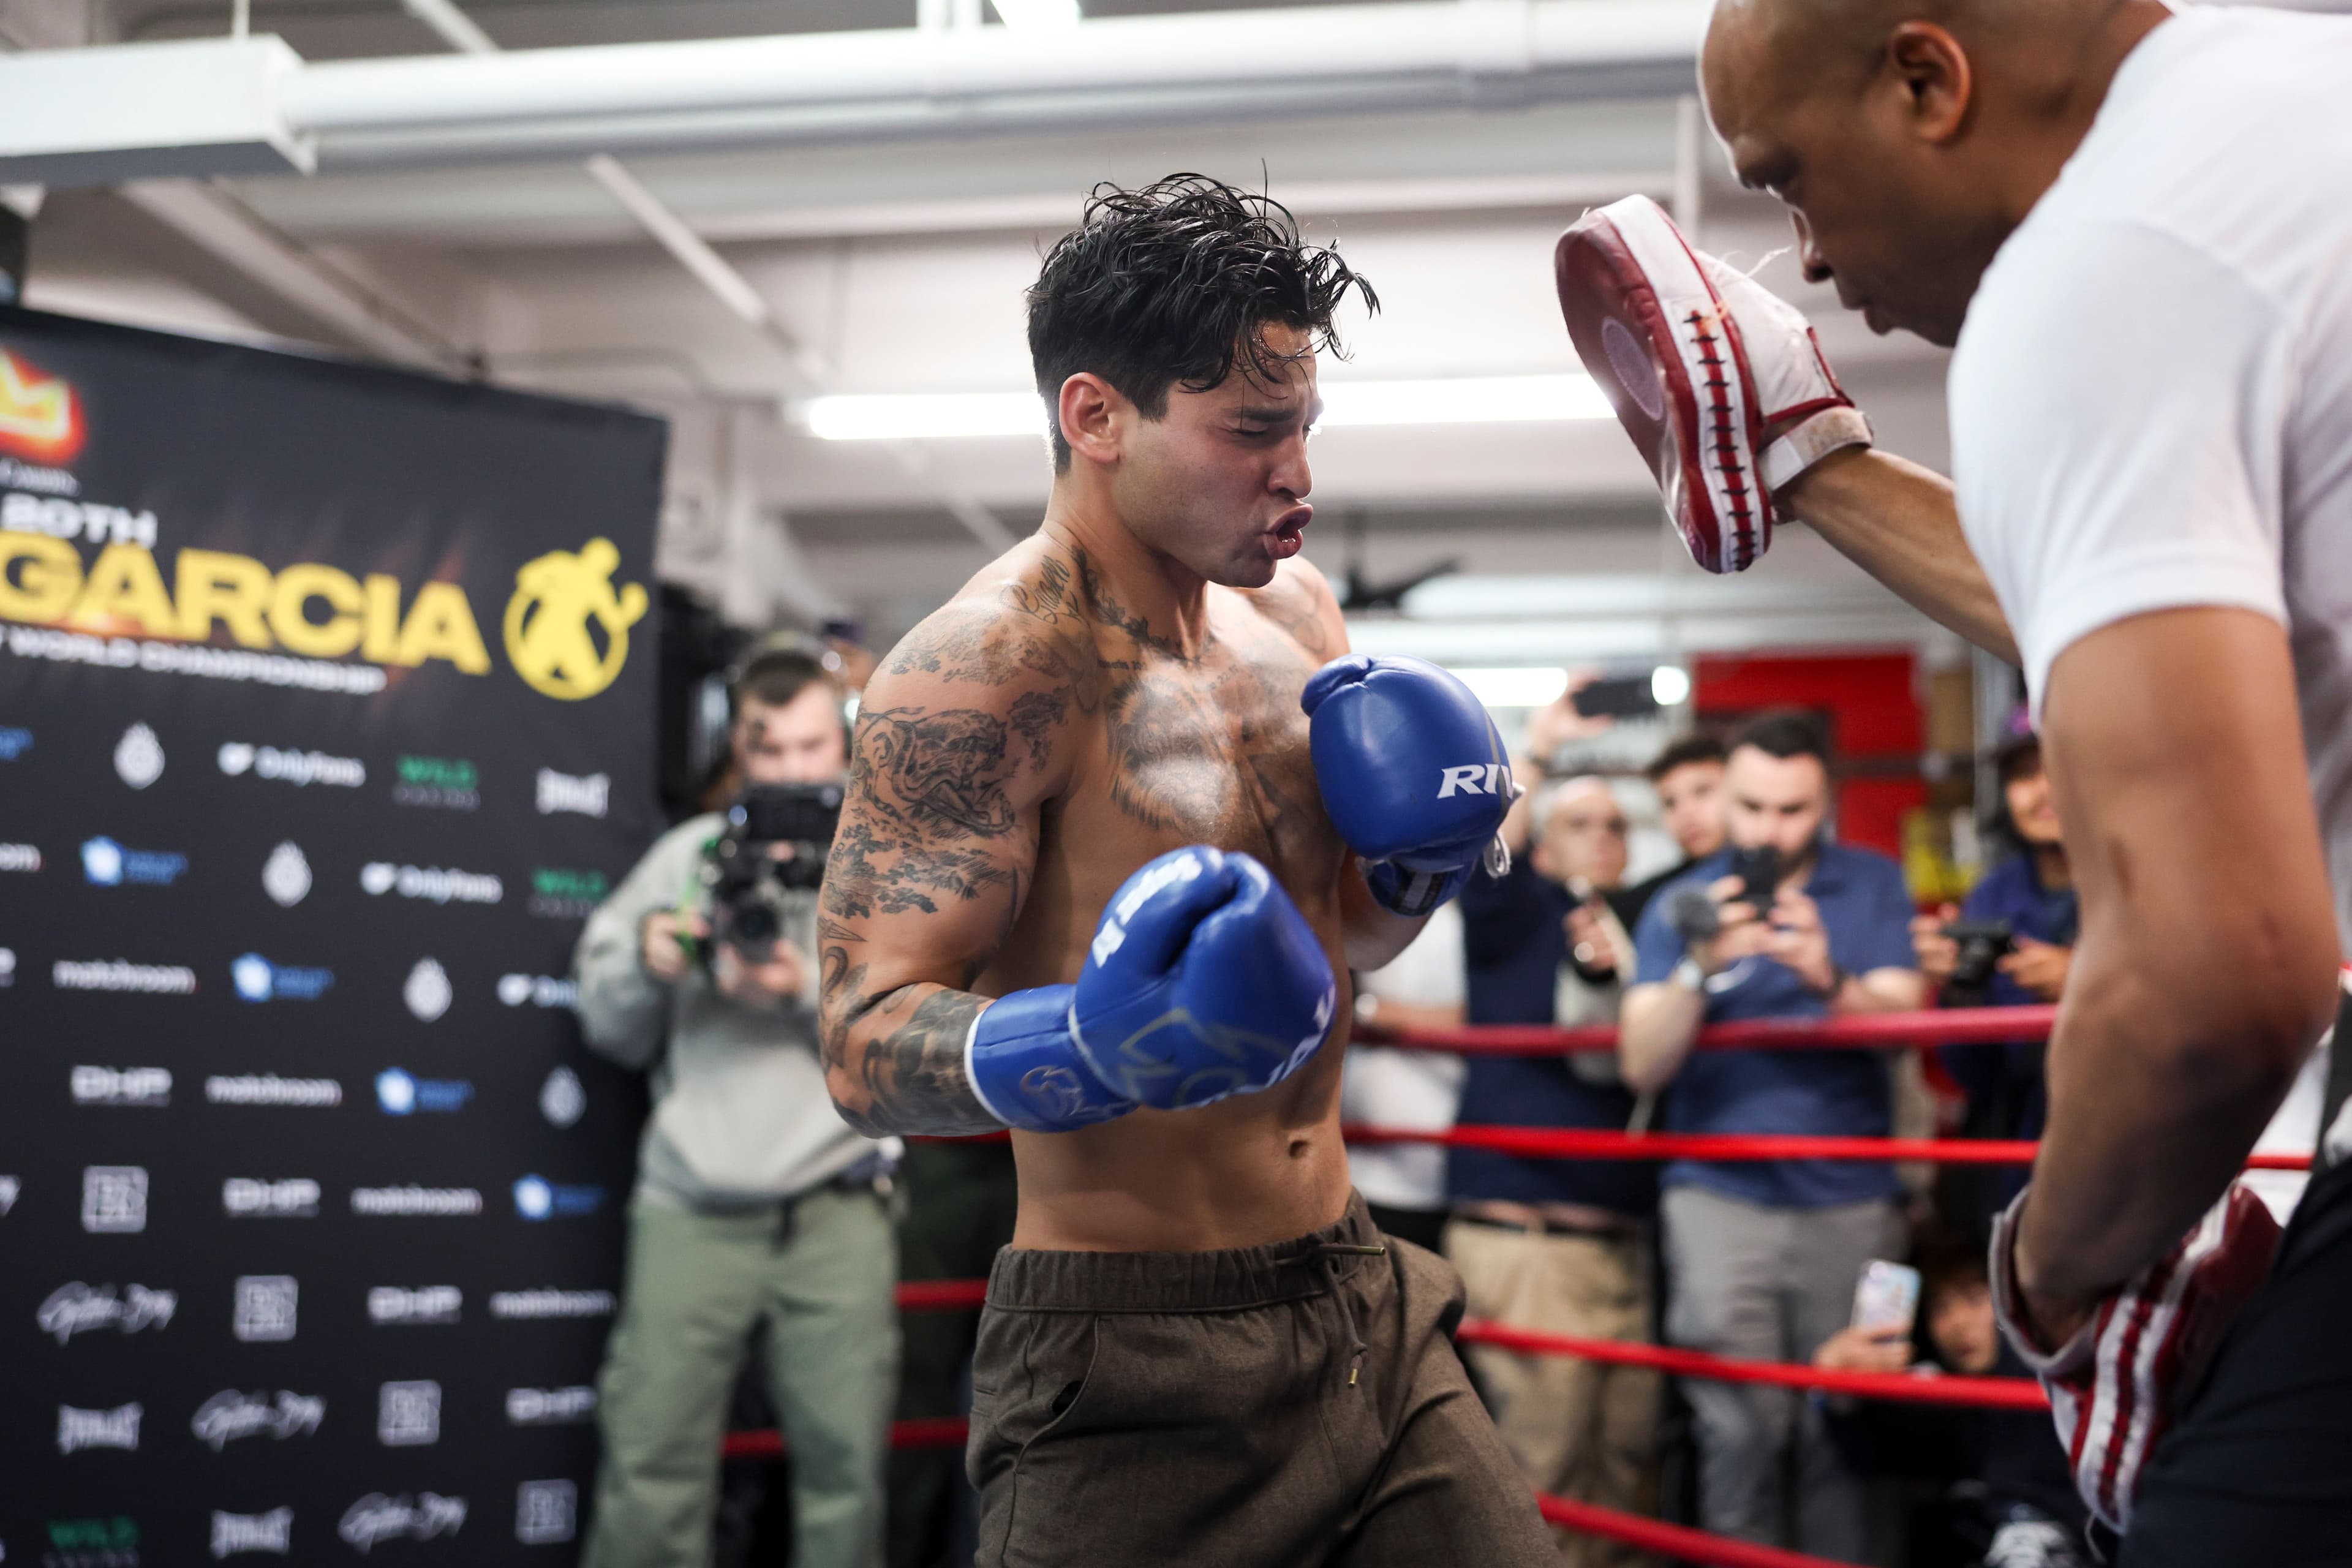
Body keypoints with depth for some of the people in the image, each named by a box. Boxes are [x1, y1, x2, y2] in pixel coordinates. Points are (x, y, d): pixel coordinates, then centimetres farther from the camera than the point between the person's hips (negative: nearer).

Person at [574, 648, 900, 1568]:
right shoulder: (686, 855, 11)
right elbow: (612, 1031, 11)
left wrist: (808, 991, -16)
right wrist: (646, 964, -9)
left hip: (835, 1208, -1)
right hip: (693, 1205, 1)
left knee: (845, 1458, -1)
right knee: (651, 1458, -3)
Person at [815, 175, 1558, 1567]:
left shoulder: (1295, 610, 7)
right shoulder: (985, 670, -17)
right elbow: (866, 1039, -19)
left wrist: (1416, 869, -3)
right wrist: (1078, 1050, -37)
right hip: (1133, 1370, -7)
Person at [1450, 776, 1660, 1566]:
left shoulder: (1631, 933, 19)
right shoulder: (1519, 911, 2)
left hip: (1621, 1236, 6)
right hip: (1524, 1231, -6)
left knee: (1629, 1457, 9)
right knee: (1542, 1466, -6)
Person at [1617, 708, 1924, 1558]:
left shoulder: (1872, 885, 6)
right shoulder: (1683, 905, 4)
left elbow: (1903, 1021, -6)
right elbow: (1642, 1066, -6)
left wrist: (1832, 982, -26)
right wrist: (1700, 970, -23)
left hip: (1849, 1201, 1)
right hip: (1720, 1194, -1)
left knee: (1840, 1431, 1)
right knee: (1740, 1431, -6)